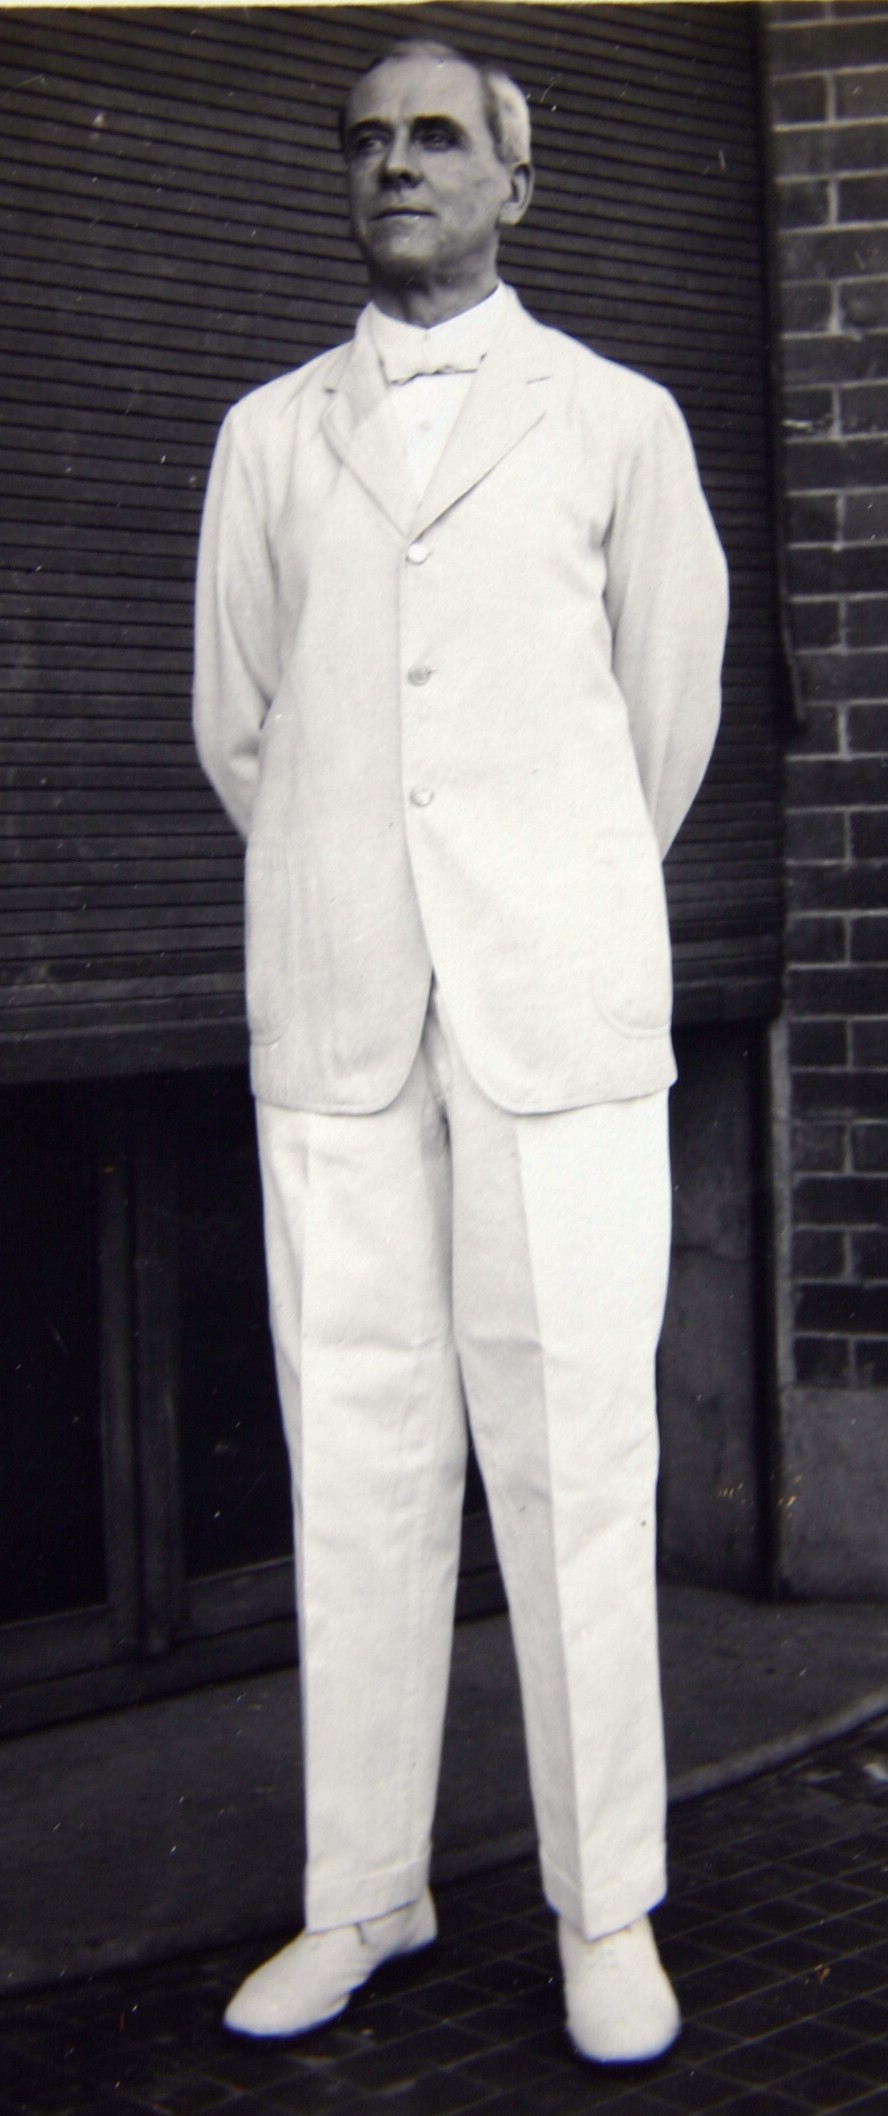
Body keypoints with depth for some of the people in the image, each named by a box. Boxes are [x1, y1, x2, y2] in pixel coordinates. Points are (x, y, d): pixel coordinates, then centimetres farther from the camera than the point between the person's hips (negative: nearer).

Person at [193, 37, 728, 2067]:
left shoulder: (618, 424, 10)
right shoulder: (269, 439, 15)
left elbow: (669, 717, 16)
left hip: (557, 1006, -2)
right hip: (337, 1015, 2)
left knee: (574, 1454, -3)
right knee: (357, 1458, 3)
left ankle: (608, 1906, 8)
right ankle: (362, 1894, 13)